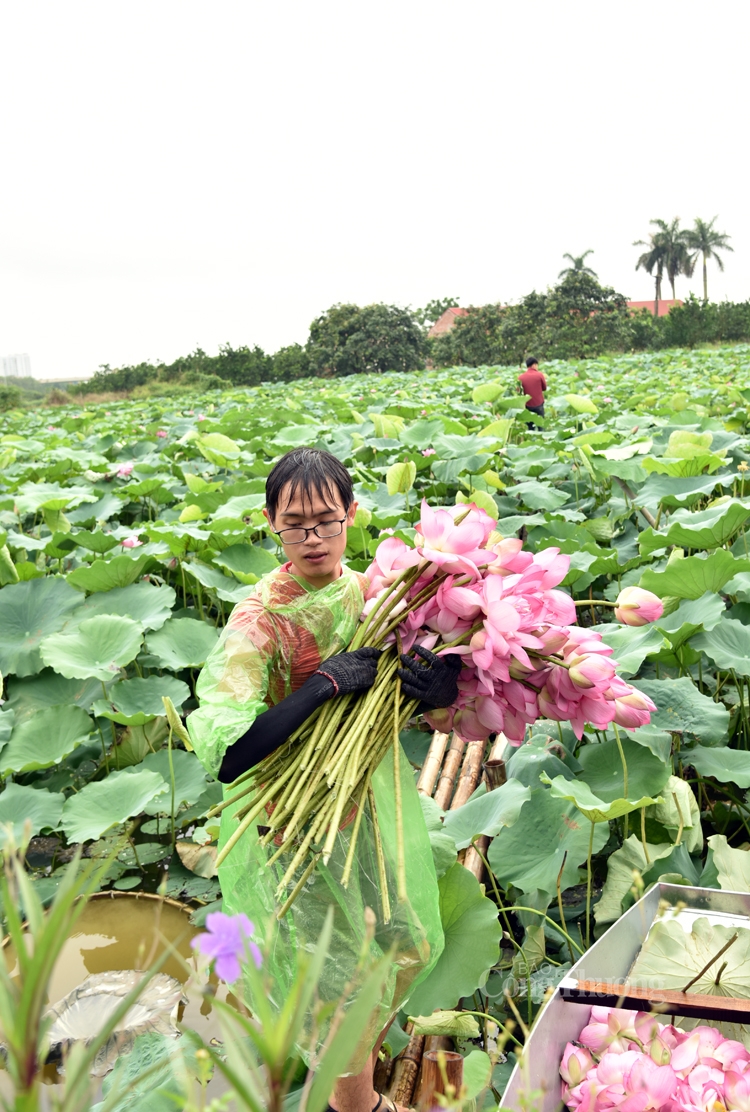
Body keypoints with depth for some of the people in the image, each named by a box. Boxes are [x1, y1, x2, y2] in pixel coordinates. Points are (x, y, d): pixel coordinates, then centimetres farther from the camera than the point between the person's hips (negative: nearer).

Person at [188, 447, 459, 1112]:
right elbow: (226, 756, -32)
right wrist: (323, 684, -35)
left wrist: (440, 682, -25)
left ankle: (365, 1053, 57)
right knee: (343, 981, 12)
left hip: (374, 799, 6)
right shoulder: (260, 619, -24)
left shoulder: (371, 592, -8)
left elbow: (412, 701, -2)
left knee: (410, 944, 24)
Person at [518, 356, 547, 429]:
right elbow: (544, 388, 3)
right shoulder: (539, 374, -10)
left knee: (530, 427, 9)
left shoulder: (521, 377, -6)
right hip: (539, 404, -2)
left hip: (527, 405, 2)